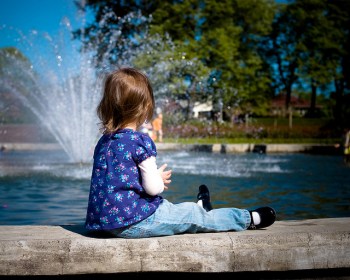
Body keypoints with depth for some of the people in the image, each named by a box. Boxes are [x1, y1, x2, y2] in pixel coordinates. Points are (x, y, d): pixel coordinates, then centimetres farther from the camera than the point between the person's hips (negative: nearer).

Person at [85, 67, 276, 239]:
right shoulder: (140, 141, -16)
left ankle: (199, 208, 54)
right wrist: (160, 178, 6)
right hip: (134, 222, -7)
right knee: (192, 215, 7)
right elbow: (153, 188, -17)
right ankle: (249, 219, 21)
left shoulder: (103, 142, 8)